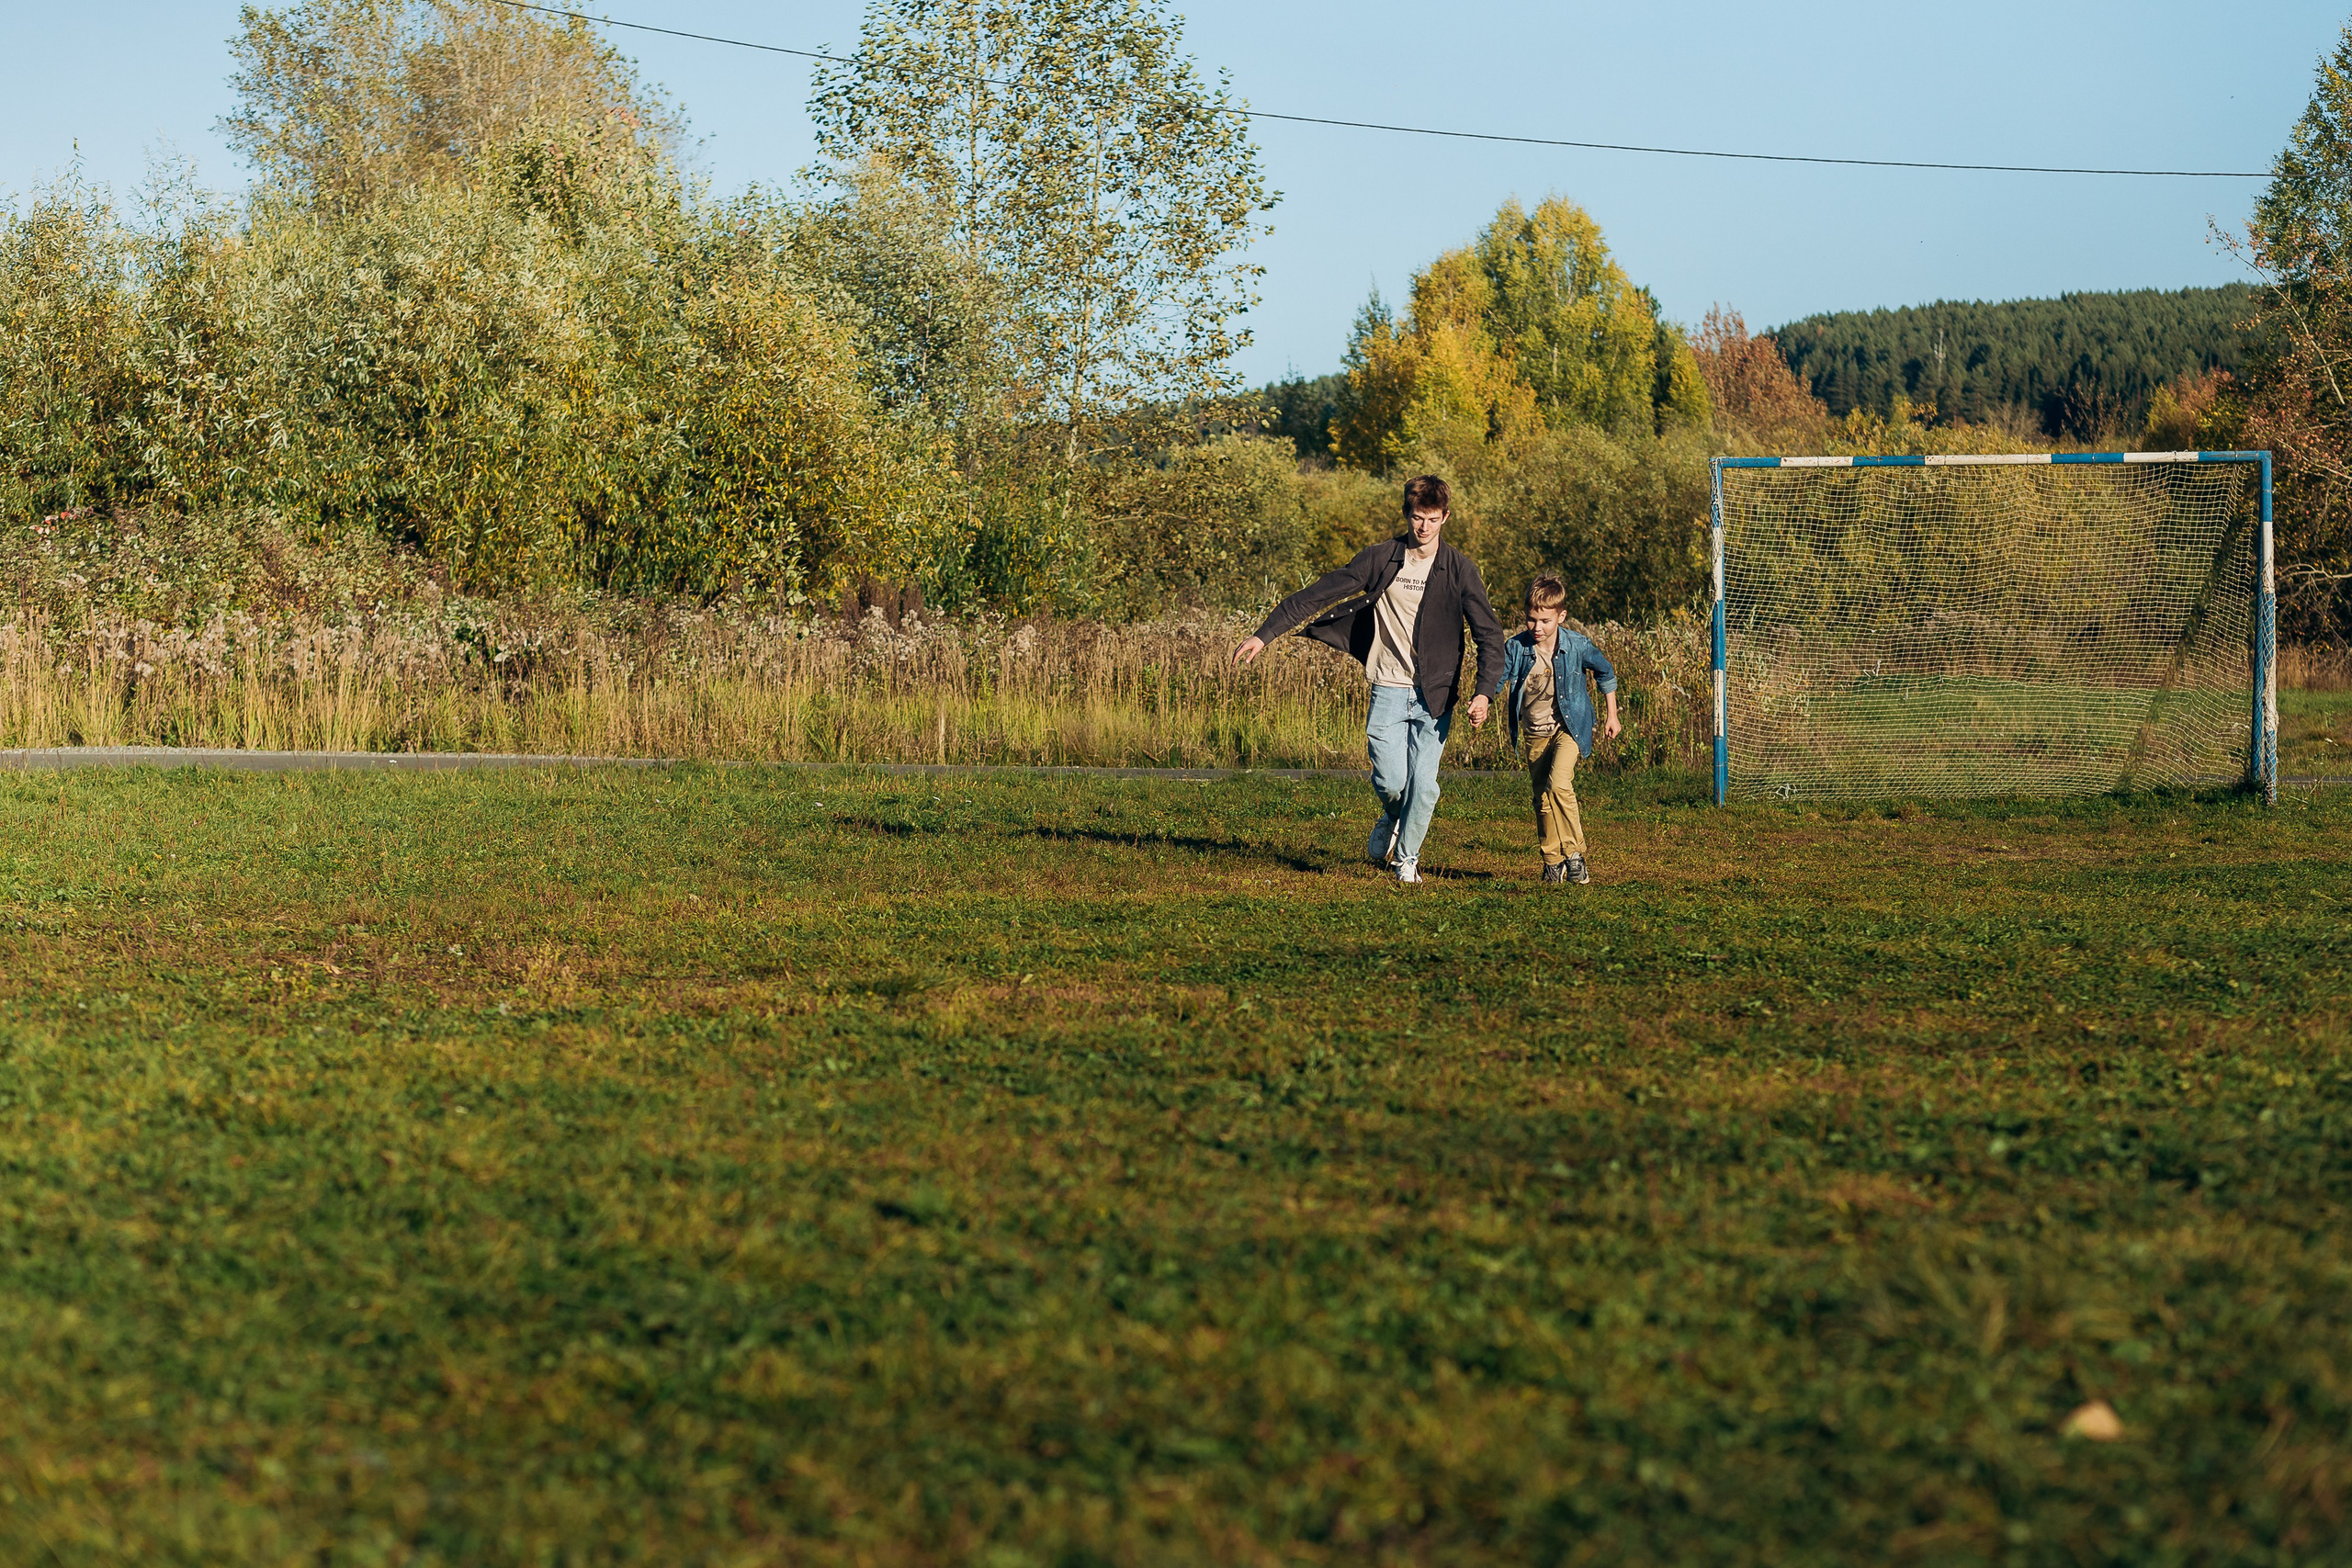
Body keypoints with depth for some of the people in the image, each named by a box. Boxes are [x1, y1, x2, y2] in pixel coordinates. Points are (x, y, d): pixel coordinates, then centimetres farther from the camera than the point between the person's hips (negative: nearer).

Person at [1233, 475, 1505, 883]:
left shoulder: (1458, 569, -3)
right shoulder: (1381, 559, -1)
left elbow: (1489, 634, -4)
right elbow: (1318, 595, -1)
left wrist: (1483, 692, -18)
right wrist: (1265, 634, -5)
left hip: (1435, 695, 0)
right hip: (1389, 690, 0)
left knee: (1422, 783, -6)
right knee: (1391, 781, -9)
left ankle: (1407, 858, 17)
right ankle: (1391, 820, 27)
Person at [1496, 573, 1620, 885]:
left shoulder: (1577, 645, -14)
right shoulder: (1515, 648, -14)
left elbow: (1605, 672, 4)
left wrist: (1612, 715, 10)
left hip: (1569, 727, -3)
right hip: (1535, 733, 3)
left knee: (1558, 784, -24)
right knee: (1542, 799, 8)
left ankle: (1574, 854, -12)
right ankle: (1552, 862, 23)